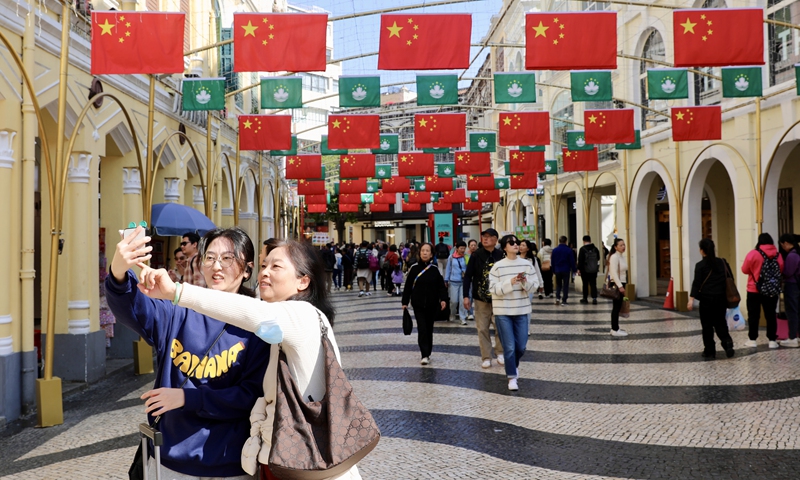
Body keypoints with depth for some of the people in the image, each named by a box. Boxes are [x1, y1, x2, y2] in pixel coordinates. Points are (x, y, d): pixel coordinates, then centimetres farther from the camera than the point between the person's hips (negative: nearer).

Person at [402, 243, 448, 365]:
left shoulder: (435, 269, 0)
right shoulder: (414, 268, -3)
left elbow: (441, 286, 1)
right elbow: (408, 286, 2)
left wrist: (443, 299, -13)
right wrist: (405, 302, 2)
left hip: (432, 305, 2)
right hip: (418, 305, -1)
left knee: (429, 329, 11)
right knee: (422, 329, -8)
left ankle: (427, 353, 23)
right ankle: (425, 355, -9)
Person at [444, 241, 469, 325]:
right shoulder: (451, 257, 0)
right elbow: (448, 269, 7)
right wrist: (446, 280, 6)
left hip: (463, 282, 0)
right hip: (453, 282, 1)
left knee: (463, 300, -5)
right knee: (454, 301, 5)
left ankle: (463, 318, 5)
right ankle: (453, 315, 31)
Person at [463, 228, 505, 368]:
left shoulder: (501, 256, -4)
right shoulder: (476, 256, -3)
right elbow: (468, 276, -1)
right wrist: (466, 296, -6)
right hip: (480, 298, 0)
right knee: (482, 329, 4)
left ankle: (500, 352, 21)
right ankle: (486, 358, 14)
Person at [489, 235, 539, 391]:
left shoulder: (527, 264, 1)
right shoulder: (498, 266, -7)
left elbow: (535, 285, 1)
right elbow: (494, 289, -12)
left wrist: (525, 282, -19)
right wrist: (510, 282, -23)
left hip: (522, 310, 3)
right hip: (503, 311, -3)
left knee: (521, 346, 10)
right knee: (509, 347, -3)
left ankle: (514, 365, 41)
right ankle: (512, 377, 8)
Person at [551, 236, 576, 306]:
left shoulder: (555, 250, 0)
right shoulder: (569, 250, -7)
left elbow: (552, 261, 5)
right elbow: (572, 261, -5)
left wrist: (554, 270, 13)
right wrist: (573, 269, 4)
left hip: (557, 270, 2)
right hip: (566, 270, -2)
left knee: (558, 285, 16)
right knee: (565, 285, 5)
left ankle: (557, 297, -4)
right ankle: (564, 301, 1)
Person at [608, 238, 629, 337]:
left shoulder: (622, 256, 14)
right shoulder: (614, 257, -15)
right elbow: (614, 273, -21)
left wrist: (622, 285, 17)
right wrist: (620, 286, -25)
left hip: (621, 284, 9)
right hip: (616, 284, -9)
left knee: (618, 307, 11)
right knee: (616, 307, -6)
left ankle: (615, 328, 17)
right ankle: (615, 330, -3)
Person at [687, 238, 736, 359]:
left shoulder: (700, 265, -6)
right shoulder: (723, 263, 7)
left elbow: (697, 283, -14)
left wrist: (692, 298, -17)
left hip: (707, 299, -4)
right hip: (721, 298, 4)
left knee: (707, 325, 6)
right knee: (720, 323, 14)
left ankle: (709, 351, 10)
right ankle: (727, 341, -10)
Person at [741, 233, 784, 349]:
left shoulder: (753, 254, -11)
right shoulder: (777, 255, 1)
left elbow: (745, 270, -3)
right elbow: (781, 271, 13)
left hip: (754, 291, -3)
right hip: (772, 291, 3)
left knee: (753, 315, 6)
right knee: (771, 315, 9)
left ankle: (752, 340, 10)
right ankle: (772, 340, 11)